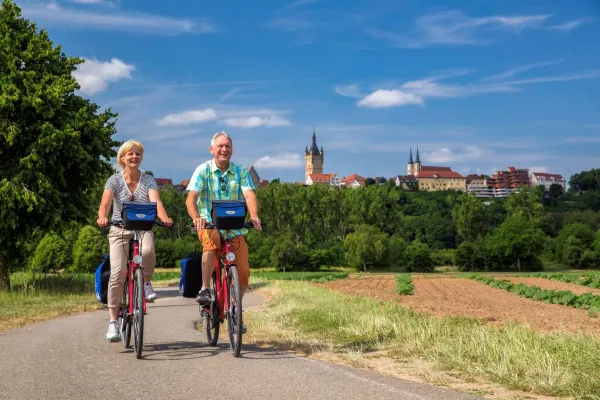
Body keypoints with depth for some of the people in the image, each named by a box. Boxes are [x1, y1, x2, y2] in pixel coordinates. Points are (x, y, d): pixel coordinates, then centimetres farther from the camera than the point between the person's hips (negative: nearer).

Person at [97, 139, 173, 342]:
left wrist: (164, 218, -36)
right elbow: (105, 203, -16)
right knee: (118, 273, -16)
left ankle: (146, 282, -5)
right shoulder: (114, 180, -1)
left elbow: (156, 202, -15)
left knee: (147, 250, -36)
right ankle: (113, 322, -6)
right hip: (119, 230, 0)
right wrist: (102, 218, -38)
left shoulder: (148, 180, 0)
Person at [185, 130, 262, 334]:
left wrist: (254, 216, -32)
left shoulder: (241, 171, 3)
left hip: (235, 227, 2)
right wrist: (196, 217, -35)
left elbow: (249, 195, -12)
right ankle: (204, 289, -29)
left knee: (243, 272, -4)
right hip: (209, 224, -2)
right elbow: (191, 198, -14)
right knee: (211, 241, -38)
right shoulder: (203, 170, -3)